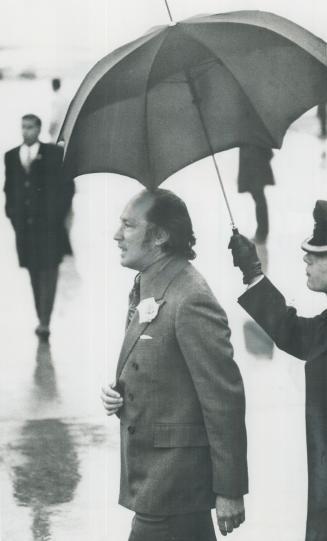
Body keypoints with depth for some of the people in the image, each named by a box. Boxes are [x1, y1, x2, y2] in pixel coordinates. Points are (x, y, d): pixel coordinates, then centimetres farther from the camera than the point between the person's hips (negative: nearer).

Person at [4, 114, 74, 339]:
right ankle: (42, 319, 11)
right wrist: (12, 213, 5)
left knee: (48, 271, -10)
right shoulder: (11, 156, 12)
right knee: (34, 273, 6)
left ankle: (45, 322, -16)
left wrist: (59, 213, -5)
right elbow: (9, 188, 17)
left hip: (49, 223, -4)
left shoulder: (54, 153, 2)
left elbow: (67, 185, 2)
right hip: (24, 225, 4)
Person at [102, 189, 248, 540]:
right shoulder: (145, 289, 11)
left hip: (173, 482, -9)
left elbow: (224, 400, -20)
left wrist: (229, 489, -18)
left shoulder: (192, 302, -20)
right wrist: (118, 394, 2)